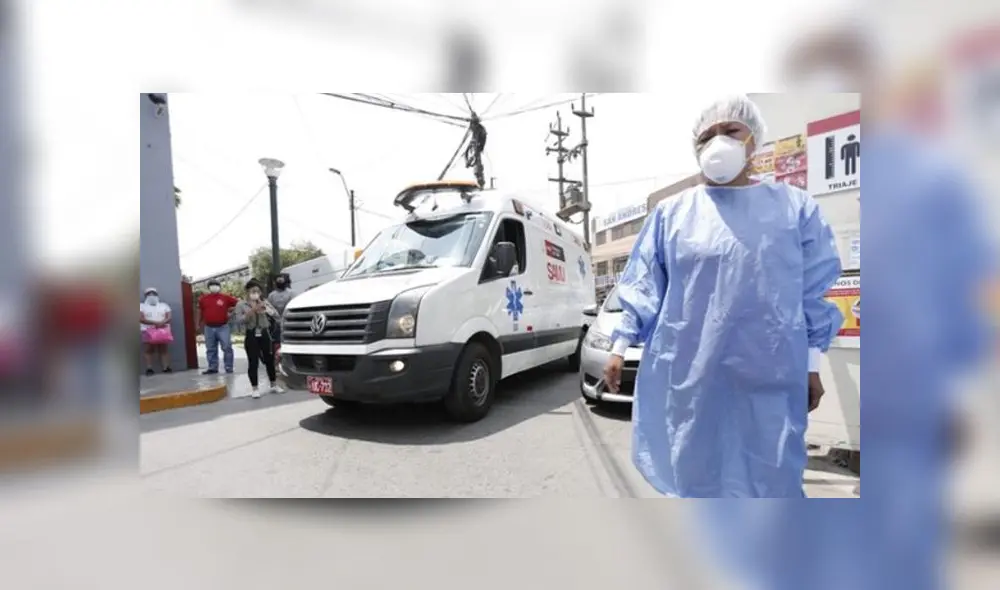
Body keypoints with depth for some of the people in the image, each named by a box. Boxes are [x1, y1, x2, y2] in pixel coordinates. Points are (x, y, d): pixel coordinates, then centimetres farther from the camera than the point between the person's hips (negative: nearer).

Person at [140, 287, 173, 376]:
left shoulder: (164, 305, 16)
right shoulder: (141, 306, 8)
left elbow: (169, 317, 6)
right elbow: (141, 319, -6)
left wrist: (162, 322, -16)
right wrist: (154, 323, -18)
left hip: (162, 330, 2)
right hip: (147, 330, -2)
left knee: (163, 349, -1)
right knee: (148, 350, -6)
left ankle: (166, 368, -4)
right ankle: (149, 369, -6)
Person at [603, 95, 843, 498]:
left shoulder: (794, 206, 5)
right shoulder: (671, 213, 4)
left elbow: (815, 291, 6)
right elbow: (642, 286, 3)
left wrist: (812, 365, 5)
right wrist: (620, 347, -3)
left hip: (769, 379, 0)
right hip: (687, 374, 0)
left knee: (770, 477, 11)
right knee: (694, 473, 12)